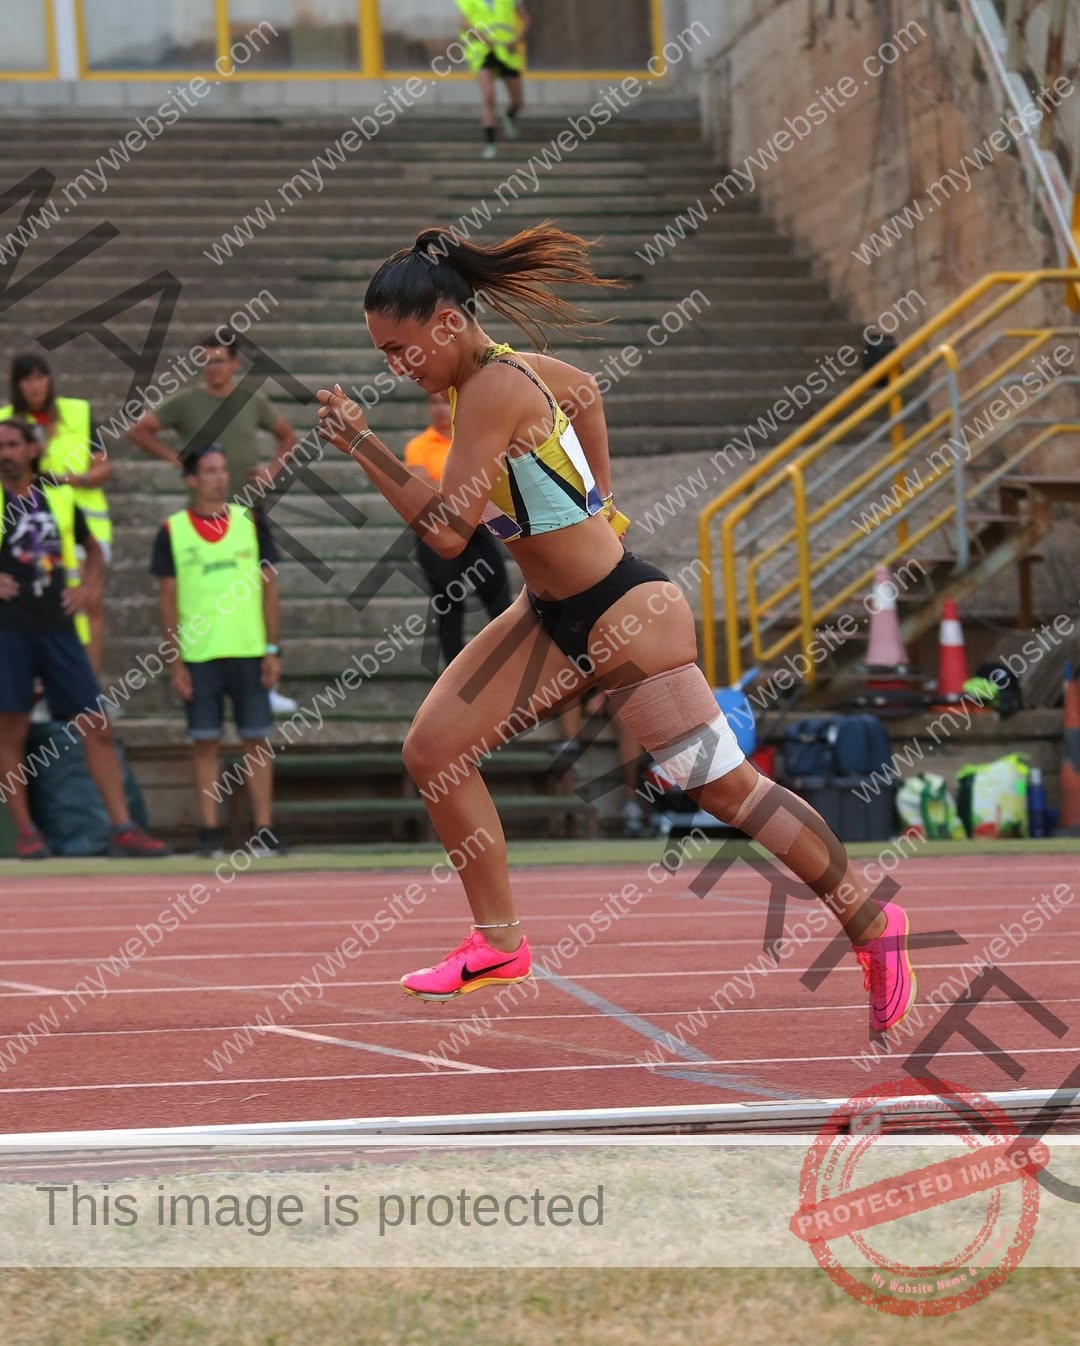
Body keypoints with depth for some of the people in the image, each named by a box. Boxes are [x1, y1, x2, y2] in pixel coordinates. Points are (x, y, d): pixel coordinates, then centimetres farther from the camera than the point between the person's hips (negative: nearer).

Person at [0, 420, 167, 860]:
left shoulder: (59, 497, 12)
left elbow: (92, 547, 28)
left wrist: (89, 586, 10)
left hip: (58, 627, 3)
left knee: (97, 727, 0)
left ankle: (122, 828, 1)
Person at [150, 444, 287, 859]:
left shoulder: (249, 523, 6)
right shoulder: (173, 531, 2)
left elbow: (269, 588, 8)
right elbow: (167, 598, 3)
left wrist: (273, 649, 1)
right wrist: (175, 662, -2)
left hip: (249, 652, 1)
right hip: (198, 654, -1)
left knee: (256, 740, 1)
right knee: (205, 743, 1)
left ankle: (265, 829, 3)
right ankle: (210, 832, 5)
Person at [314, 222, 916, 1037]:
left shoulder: (493, 392, -24)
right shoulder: (497, 371, 4)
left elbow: (448, 531, -29)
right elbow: (585, 389, 25)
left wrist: (363, 445, -25)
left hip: (626, 615, -10)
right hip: (552, 617, 10)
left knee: (724, 786, -4)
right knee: (433, 749, 3)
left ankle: (873, 926, 10)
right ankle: (500, 944, 12)